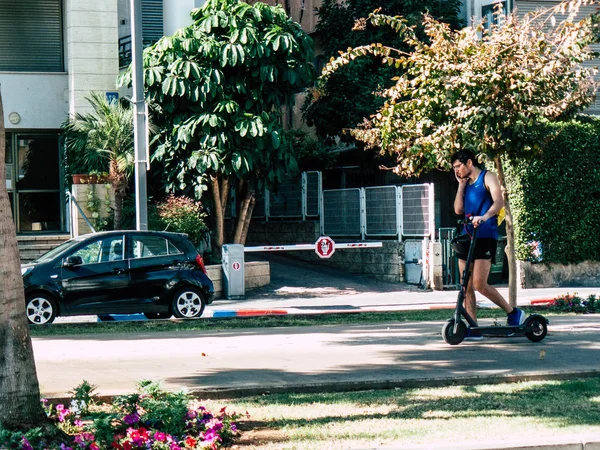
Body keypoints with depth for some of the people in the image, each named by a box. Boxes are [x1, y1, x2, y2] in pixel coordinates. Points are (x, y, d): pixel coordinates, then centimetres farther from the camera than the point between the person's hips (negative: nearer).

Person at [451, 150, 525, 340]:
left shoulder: (487, 177, 0)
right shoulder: (466, 183, 21)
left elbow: (498, 201, -16)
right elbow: (458, 209, 11)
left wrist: (484, 217, -33)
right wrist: (461, 185, 8)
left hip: (485, 236, -7)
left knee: (479, 284, -15)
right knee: (466, 286, 2)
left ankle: (513, 313, 1)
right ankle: (473, 329, 5)